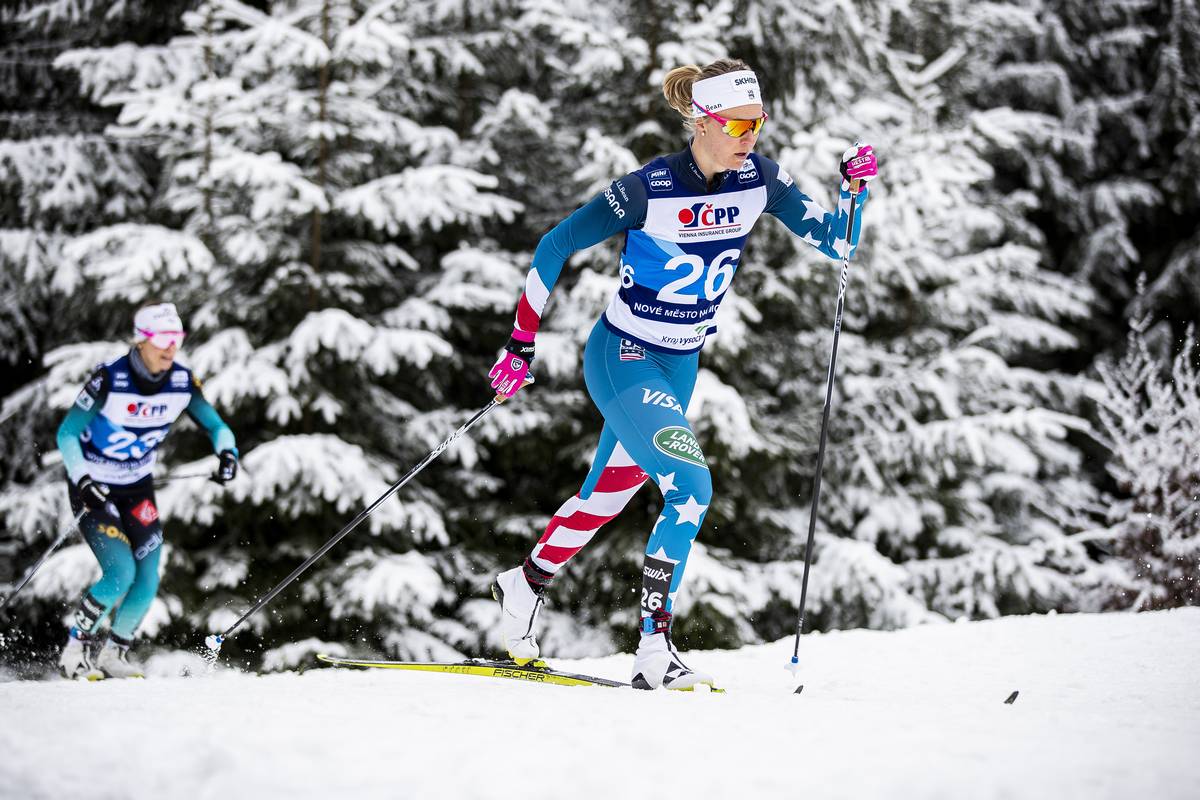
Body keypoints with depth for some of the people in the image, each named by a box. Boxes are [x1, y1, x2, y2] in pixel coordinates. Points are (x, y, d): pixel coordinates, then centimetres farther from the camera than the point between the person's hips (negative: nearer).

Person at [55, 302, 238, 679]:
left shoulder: (183, 382, -10)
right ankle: (74, 651, 0)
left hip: (137, 488, 5)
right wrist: (82, 480, -31)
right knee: (121, 573, -19)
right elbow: (67, 433, -18)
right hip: (93, 488, -5)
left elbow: (215, 425, 3)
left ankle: (114, 653, 18)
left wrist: (226, 452, -19)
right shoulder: (109, 379, -23)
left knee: (148, 580, -4)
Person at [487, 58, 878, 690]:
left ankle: (525, 585, 44)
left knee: (607, 496, 19)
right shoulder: (649, 189, -22)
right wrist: (521, 342, -13)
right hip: (622, 359, -6)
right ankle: (654, 652, -15)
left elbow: (836, 245, -3)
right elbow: (555, 247, -14)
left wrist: (854, 192, -22)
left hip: (680, 365, 6)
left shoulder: (759, 181, -8)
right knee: (691, 487, -21)